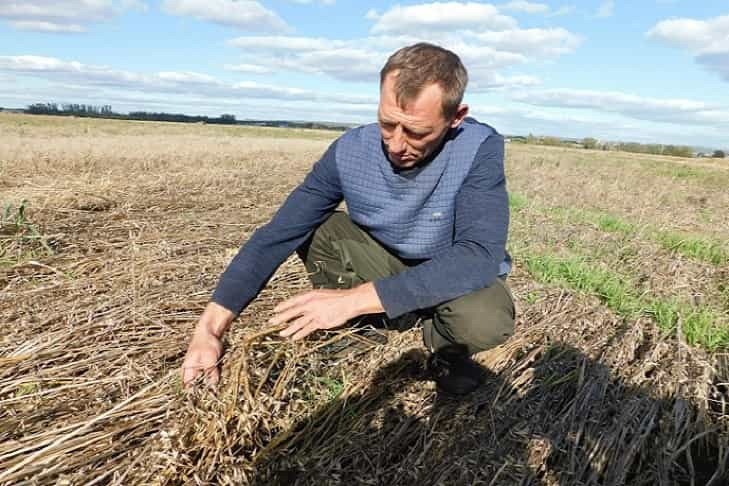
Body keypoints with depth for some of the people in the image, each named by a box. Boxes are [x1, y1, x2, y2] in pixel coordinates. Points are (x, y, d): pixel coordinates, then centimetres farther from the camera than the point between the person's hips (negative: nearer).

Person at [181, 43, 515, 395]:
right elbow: (276, 236, -20)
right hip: (386, 264, 3)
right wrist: (209, 328, -29)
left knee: (486, 322, -35)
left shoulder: (480, 149, -26)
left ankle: (446, 343, 0)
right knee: (311, 228, -19)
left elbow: (479, 256, -37)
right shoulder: (350, 151, -19)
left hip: (460, 276, -2)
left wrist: (354, 299, -42)